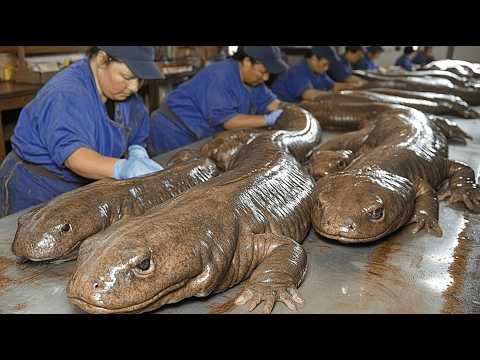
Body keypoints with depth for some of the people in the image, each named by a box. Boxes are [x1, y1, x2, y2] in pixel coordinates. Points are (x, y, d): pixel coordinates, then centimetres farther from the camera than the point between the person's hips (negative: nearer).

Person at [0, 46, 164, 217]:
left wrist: (137, 152, -19)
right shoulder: (66, 94, -28)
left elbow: (138, 134, 4)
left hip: (85, 189, 7)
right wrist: (121, 168, -56)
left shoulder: (123, 92, -4)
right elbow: (72, 152, -40)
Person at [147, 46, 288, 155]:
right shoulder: (221, 77, -28)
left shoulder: (251, 78, 0)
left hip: (199, 136, 8)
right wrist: (268, 119, -33)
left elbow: (269, 101, 3)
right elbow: (226, 119, -33)